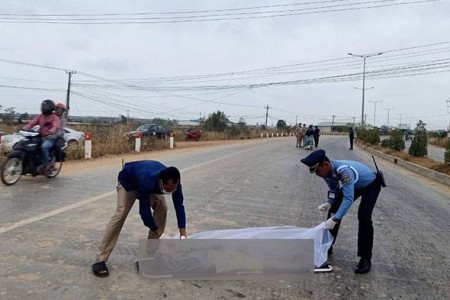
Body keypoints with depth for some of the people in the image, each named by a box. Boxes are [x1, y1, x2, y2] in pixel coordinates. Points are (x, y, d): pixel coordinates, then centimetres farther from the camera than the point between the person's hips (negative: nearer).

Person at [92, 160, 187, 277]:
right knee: (120, 214, -18)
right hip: (128, 182, -5)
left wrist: (183, 235, -30)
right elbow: (144, 211, -38)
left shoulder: (173, 181, -32)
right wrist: (161, 234, -35)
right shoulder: (148, 182, -46)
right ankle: (100, 261, -14)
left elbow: (179, 205, -25)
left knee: (161, 208, -10)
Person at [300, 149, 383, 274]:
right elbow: (333, 189, -5)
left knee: (364, 217, -22)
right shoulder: (327, 172, -19)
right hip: (353, 184, 7)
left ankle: (365, 258, -8)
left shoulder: (344, 171, -43)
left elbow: (349, 198, -46)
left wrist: (335, 219, -50)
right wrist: (329, 203, -24)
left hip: (371, 184, -7)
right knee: (334, 209, 1)